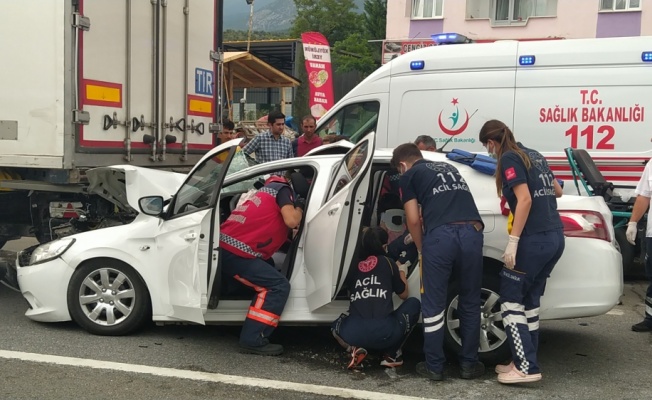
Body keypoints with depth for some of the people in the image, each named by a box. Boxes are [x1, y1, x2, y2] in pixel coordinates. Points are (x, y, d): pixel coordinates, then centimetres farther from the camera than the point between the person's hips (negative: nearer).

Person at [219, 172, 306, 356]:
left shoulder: (270, 189, 30)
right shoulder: (282, 189, 2)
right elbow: (291, 221, -12)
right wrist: (300, 207, 7)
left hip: (224, 247, 10)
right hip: (234, 252, -10)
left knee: (268, 284, 21)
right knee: (279, 286, -10)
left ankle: (251, 336, 19)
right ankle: (252, 340, -13)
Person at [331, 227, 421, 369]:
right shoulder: (387, 263, 12)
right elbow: (403, 295, 26)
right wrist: (402, 272, 44)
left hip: (353, 335, 3)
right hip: (385, 333, -3)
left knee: (337, 326, 40)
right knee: (413, 303, 24)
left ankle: (354, 348, 7)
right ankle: (392, 354, 17)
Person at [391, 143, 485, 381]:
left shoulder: (409, 176, 16)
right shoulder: (449, 168, 33)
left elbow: (414, 220, 7)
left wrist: (420, 249, 23)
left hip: (440, 236, -4)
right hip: (472, 233, 5)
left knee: (434, 305, 8)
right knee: (470, 303, 17)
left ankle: (434, 367, 16)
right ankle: (469, 364, 24)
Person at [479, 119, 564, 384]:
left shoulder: (509, 159, -7)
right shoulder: (533, 155, 17)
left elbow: (525, 200, -17)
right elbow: (557, 191, 27)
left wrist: (512, 241, -18)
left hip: (535, 240, -9)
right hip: (555, 237, 9)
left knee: (511, 301, 0)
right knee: (529, 299, 14)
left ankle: (526, 367, -1)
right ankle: (525, 362, 18)